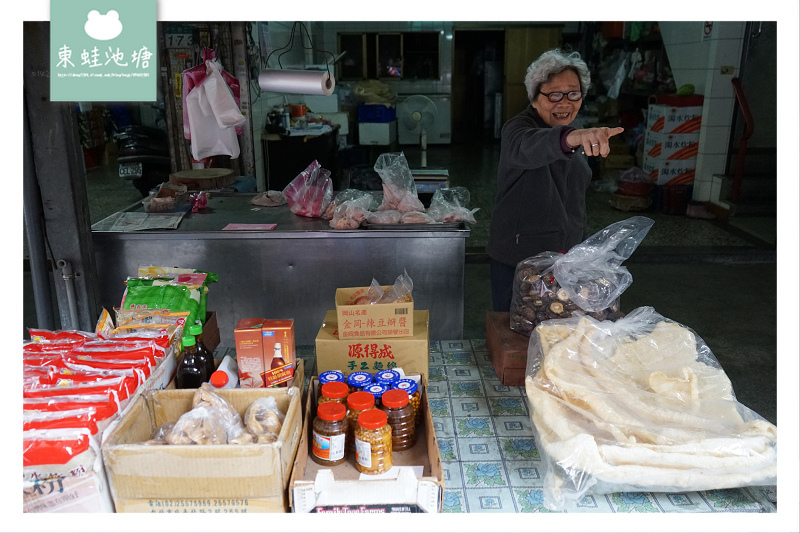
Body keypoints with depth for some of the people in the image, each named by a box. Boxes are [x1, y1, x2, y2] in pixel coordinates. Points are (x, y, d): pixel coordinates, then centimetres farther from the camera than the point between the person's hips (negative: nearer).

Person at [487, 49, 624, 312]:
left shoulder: (579, 141, 9)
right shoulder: (516, 128, -14)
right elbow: (528, 147, -41)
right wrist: (569, 139, -61)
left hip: (568, 258, 7)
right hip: (516, 262, -6)